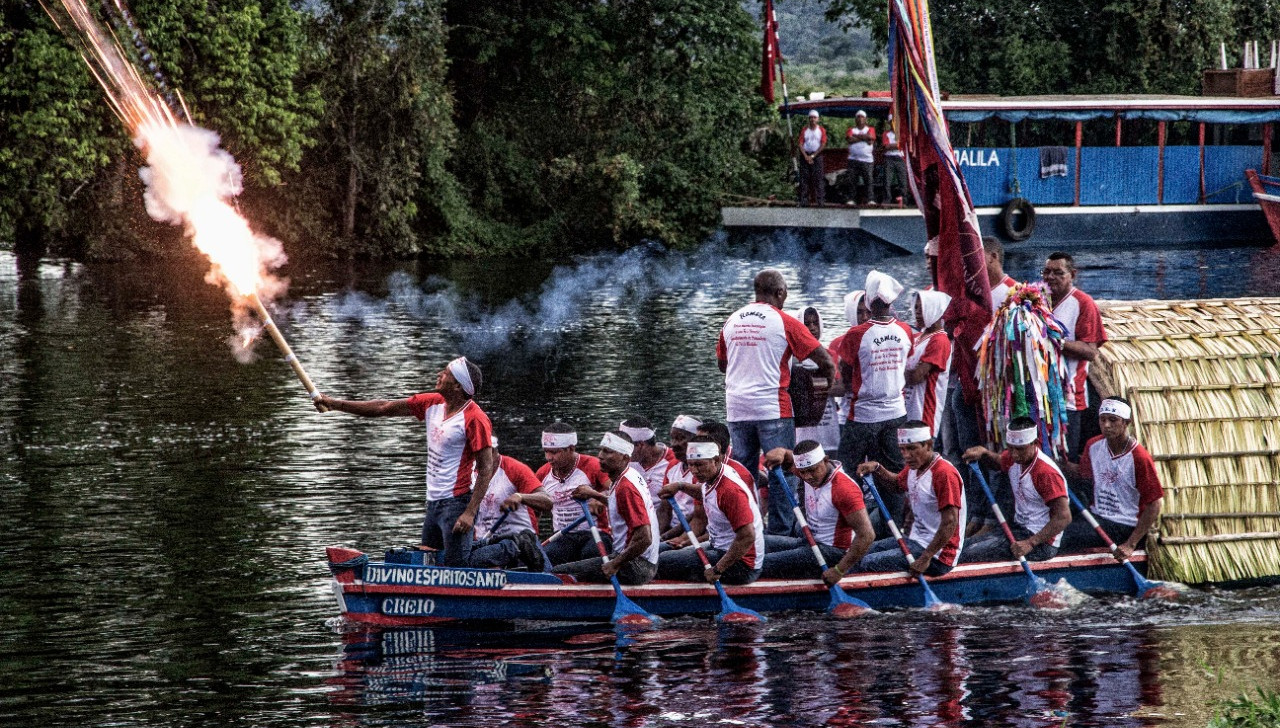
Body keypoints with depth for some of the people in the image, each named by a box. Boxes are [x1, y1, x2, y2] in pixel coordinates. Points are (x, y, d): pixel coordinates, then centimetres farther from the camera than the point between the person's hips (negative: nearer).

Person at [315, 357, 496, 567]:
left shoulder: (475, 419, -14)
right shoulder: (433, 403, 9)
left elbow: (486, 469, -16)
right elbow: (384, 408, 14)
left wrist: (470, 513, -23)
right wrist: (334, 404, 13)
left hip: (456, 502, -9)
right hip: (434, 502, 9)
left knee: (456, 568, -13)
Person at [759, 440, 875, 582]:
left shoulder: (843, 489, -24)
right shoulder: (813, 473, 2)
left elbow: (866, 535, -27)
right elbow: (787, 458, 23)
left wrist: (839, 571, -28)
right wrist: (780, 452, -4)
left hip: (832, 552, -10)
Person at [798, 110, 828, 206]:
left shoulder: (821, 130, 4)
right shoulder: (804, 129, 8)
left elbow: (823, 144, -2)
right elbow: (800, 143, 2)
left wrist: (813, 156, -9)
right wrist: (806, 156, -10)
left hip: (817, 156, -1)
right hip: (805, 155, 1)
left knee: (818, 179, -6)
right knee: (804, 178, -2)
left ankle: (820, 200, -7)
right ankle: (803, 201, -2)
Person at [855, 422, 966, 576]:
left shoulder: (945, 474, -22)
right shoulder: (913, 468, 8)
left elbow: (950, 523, -26)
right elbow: (897, 483, 33)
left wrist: (925, 558, -29)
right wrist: (877, 469, 13)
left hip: (938, 555, -10)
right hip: (915, 540, 10)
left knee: (869, 563, -19)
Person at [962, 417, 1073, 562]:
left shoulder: (1046, 473, -23)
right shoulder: (1013, 460, 4)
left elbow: (1063, 517, -26)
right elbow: (998, 460, 31)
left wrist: (1030, 543, -30)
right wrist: (983, 452, 7)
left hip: (1042, 544, -9)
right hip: (1019, 528, 9)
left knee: (971, 555, -23)